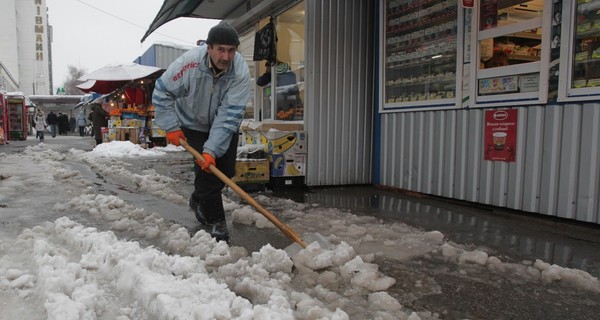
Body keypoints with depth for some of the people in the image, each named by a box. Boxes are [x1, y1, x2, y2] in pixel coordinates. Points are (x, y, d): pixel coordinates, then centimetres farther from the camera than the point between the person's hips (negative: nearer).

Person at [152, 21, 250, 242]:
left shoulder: (241, 72, -29)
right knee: (206, 169, -13)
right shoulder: (190, 62, -32)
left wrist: (212, 150, -36)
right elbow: (162, 92, -17)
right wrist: (171, 127, -18)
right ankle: (215, 221, 2)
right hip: (194, 124, -2)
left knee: (226, 171, 2)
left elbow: (229, 116, -31)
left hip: (225, 126, 2)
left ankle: (199, 201, 31)